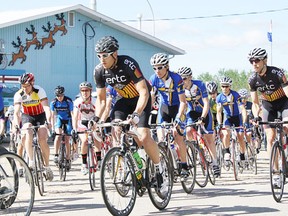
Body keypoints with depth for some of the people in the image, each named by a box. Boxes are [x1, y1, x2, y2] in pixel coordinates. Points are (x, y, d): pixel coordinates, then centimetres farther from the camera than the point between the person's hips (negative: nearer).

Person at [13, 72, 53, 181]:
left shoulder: (39, 91, -22)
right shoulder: (19, 95, -19)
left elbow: (46, 107, -30)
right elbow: (16, 111, -28)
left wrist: (48, 121, -47)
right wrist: (16, 124, -47)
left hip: (40, 116, -1)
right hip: (27, 116, 1)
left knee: (43, 140, -18)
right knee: (28, 133, -31)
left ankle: (47, 166, -1)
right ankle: (31, 161, -27)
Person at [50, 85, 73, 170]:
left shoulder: (68, 101, -23)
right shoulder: (53, 102, -17)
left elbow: (72, 114, -22)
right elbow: (52, 116, -13)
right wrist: (53, 129, -19)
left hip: (67, 120, -1)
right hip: (59, 119, 1)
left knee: (67, 140, -3)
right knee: (58, 135, -27)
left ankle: (68, 160, 9)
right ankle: (56, 155, -23)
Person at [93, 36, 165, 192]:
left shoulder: (128, 64, -32)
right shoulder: (99, 71, -14)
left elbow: (144, 93, -36)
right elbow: (101, 99, -3)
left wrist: (136, 114, -48)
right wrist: (96, 118, -20)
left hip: (141, 99, -5)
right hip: (124, 100, 5)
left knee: (144, 137, -20)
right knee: (116, 129, -21)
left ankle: (159, 171, 0)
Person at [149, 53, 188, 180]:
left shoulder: (176, 79, -27)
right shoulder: (154, 79, -16)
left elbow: (182, 101, -26)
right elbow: (150, 99, -16)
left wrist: (179, 117, -38)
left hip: (177, 107, -3)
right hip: (164, 107, 3)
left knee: (178, 137, -11)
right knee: (161, 137, -10)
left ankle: (184, 167, 0)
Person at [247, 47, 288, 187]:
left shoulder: (277, 73, -28)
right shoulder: (252, 80, -15)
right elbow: (255, 102, -9)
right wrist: (256, 117, -28)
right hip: (268, 105, 3)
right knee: (270, 138, -7)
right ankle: (276, 173, -4)